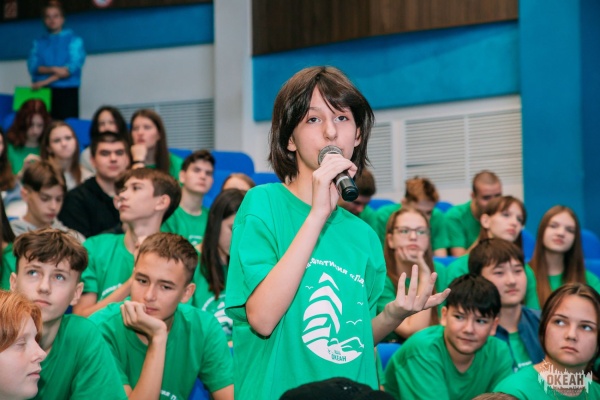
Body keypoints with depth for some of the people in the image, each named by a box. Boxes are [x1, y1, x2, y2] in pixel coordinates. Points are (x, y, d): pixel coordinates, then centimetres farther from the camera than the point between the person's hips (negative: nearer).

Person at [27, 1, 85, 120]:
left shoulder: (74, 40, 4)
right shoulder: (38, 43, 14)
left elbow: (72, 68, -7)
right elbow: (33, 67, 3)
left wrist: (44, 82, -12)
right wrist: (53, 69, -16)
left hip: (67, 92, -2)